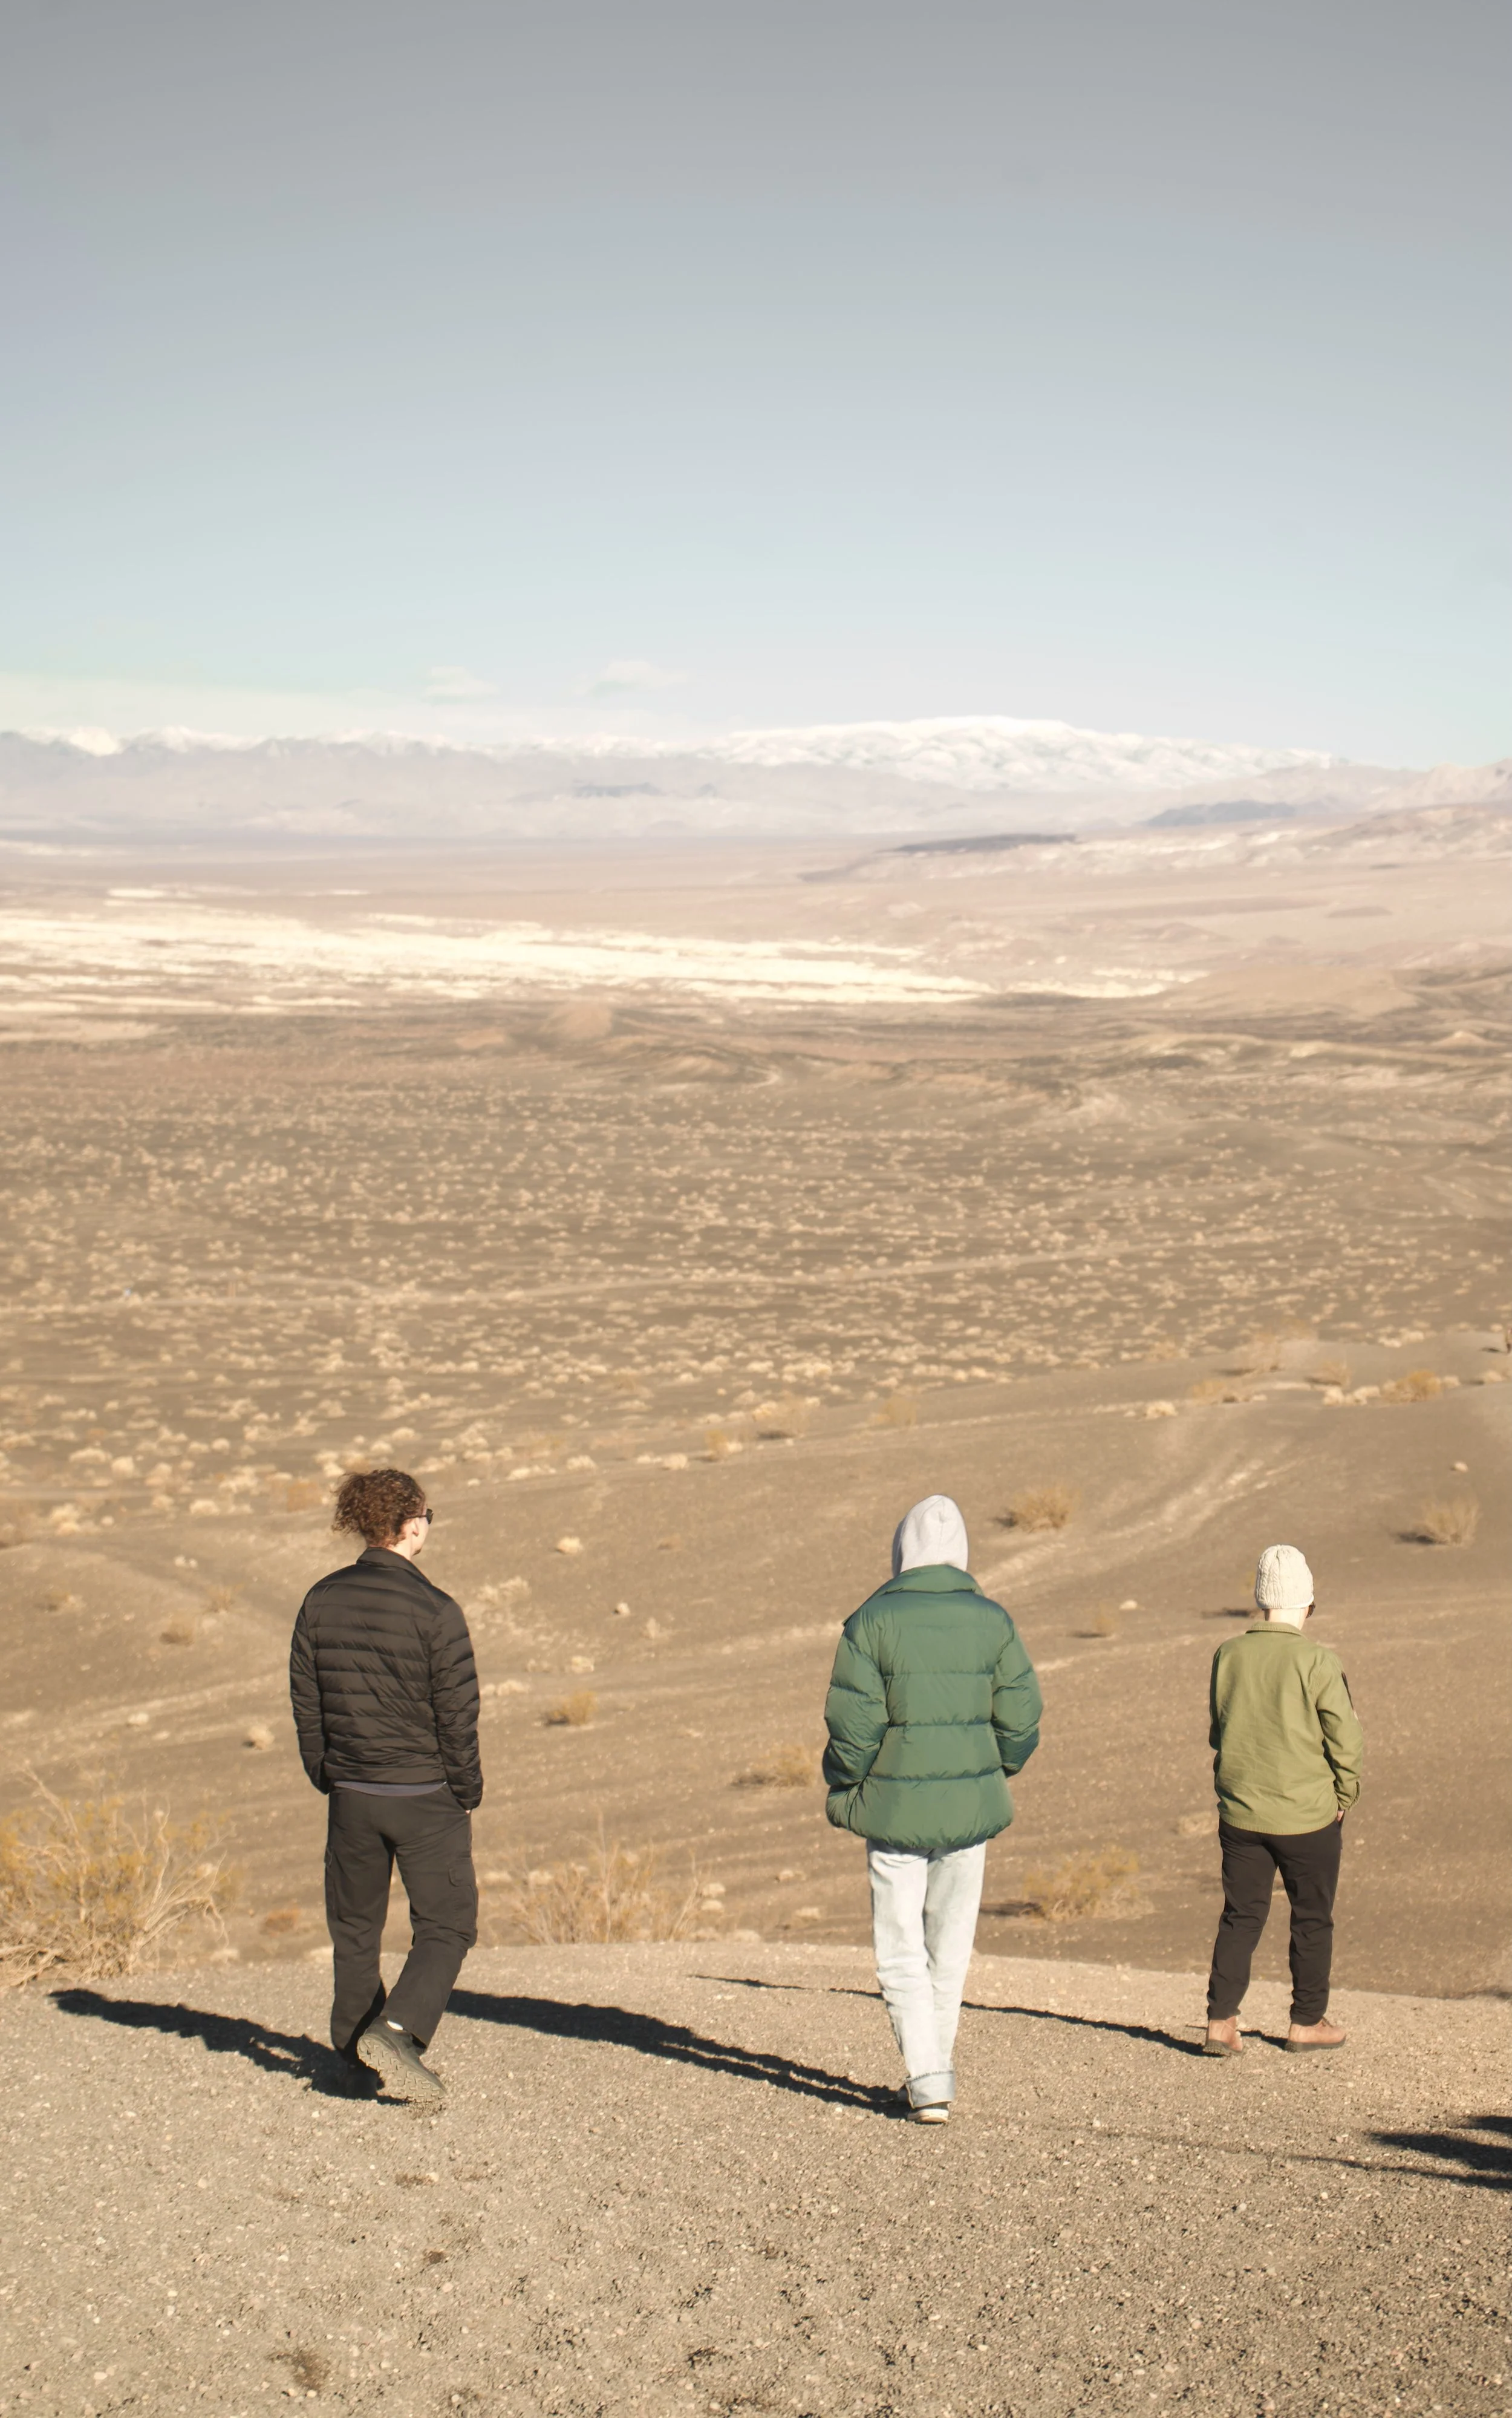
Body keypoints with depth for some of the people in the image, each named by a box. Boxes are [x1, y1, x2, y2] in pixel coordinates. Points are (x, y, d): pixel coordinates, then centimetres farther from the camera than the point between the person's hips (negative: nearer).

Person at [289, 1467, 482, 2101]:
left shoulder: (322, 1601, -1)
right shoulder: (435, 1611, -15)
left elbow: (306, 1702, 6)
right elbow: (458, 1716, -11)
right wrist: (468, 1793, 2)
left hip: (351, 1794, 5)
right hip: (425, 1795, -5)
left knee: (355, 1925, 19)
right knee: (446, 1927, 5)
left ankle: (355, 2046, 29)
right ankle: (396, 2029, -15)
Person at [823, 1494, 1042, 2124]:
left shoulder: (872, 1621, -9)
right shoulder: (991, 1621, -2)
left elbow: (853, 1724, -11)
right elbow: (1019, 1720, -1)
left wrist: (843, 1792, 4)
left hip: (894, 1809, -3)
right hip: (971, 1810, 3)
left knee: (900, 1951, 6)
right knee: (951, 1946, 16)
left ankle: (927, 2080, -4)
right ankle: (933, 2070, 26)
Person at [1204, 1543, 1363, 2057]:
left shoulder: (1227, 1656, -2)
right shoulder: (1317, 1662, -15)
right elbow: (1345, 1739, -12)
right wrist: (1343, 1797, 3)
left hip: (1240, 1814, 3)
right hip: (1308, 1816, -3)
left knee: (1241, 1916, 12)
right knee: (1312, 1919, 13)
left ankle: (1221, 2020, 5)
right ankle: (1308, 2022, 22)